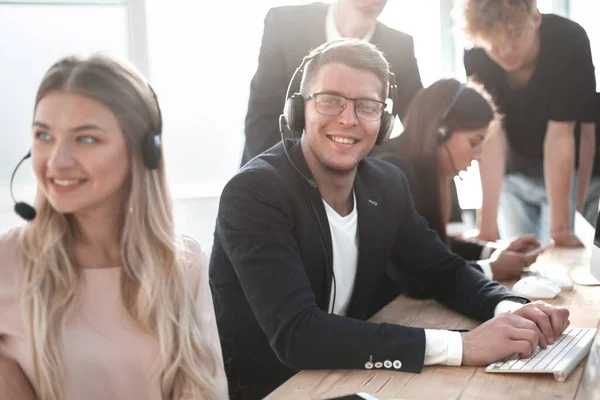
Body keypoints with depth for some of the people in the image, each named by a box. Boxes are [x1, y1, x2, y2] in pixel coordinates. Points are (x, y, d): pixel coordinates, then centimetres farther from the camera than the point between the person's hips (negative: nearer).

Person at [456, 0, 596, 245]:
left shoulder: (569, 41, -29)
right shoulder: (476, 58, -22)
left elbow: (559, 136, -30)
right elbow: (491, 137, -25)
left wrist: (560, 228, -29)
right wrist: (488, 222, -32)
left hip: (569, 172, -2)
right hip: (514, 173, 2)